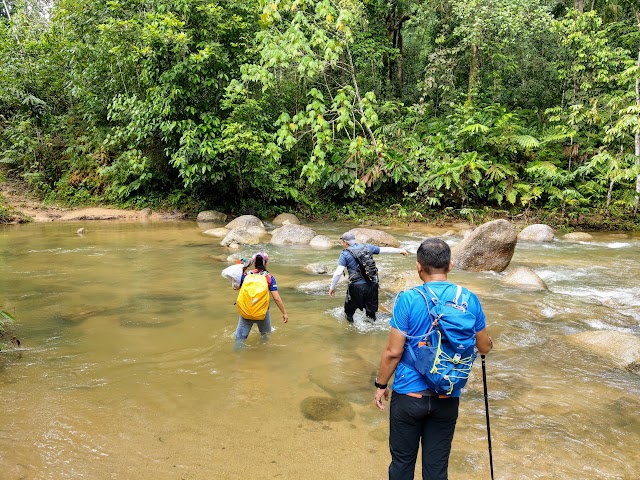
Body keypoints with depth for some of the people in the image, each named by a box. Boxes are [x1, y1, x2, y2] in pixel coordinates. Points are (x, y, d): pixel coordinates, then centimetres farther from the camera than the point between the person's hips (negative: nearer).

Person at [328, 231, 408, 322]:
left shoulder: (345, 254, -3)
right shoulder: (367, 247, 8)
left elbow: (338, 273, -10)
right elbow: (385, 249, 18)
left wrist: (332, 287, 0)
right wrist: (400, 250, 32)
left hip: (357, 286, -4)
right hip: (372, 285, 4)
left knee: (349, 311, 15)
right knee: (371, 311, 16)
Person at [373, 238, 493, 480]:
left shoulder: (408, 299, -16)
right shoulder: (469, 300, -6)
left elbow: (393, 352, -14)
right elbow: (485, 347, 5)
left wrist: (381, 384, 1)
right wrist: (487, 339, 29)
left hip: (409, 395, -2)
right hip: (448, 398, 3)